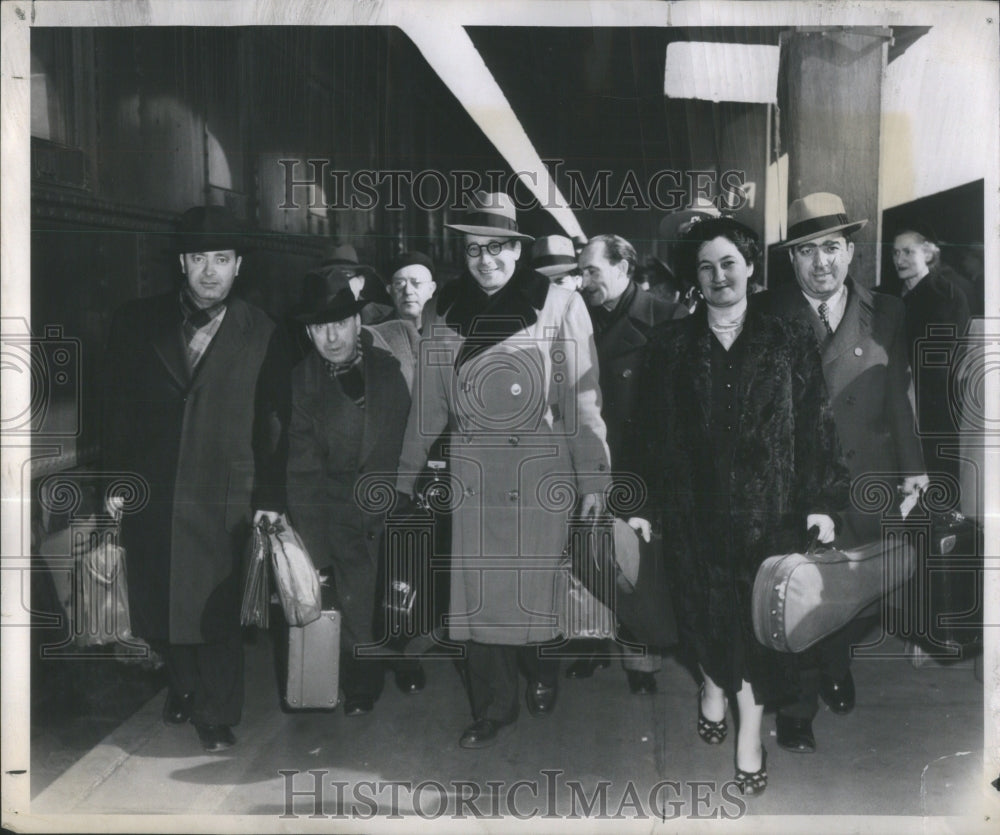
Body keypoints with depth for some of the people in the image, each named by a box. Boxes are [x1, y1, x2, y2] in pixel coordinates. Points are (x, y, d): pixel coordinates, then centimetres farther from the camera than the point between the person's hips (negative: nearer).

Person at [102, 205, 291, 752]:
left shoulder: (262, 335, -2)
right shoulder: (137, 323, 3)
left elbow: (276, 424, -1)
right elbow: (117, 409, 7)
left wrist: (270, 498, -4)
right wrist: (116, 480, 3)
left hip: (224, 500, -2)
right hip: (151, 496, 3)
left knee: (217, 611, 1)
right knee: (158, 605, 13)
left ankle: (217, 714, 20)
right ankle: (183, 686, 38)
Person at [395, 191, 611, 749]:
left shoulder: (560, 305, -4)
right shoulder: (446, 313, 7)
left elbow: (583, 398, -6)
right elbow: (428, 404, 11)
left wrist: (593, 477, -8)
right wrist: (407, 475, 12)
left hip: (542, 467, -3)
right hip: (472, 469, 3)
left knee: (538, 582, 7)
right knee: (477, 591, 5)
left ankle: (543, 673, 37)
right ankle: (493, 708, 21)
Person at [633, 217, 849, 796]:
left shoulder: (791, 342, 0)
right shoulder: (671, 346, 3)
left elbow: (818, 427, 0)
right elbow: (653, 434, 3)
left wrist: (823, 501, -5)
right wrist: (646, 502, 0)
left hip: (768, 508, -1)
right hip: (697, 508, 1)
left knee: (759, 613, 1)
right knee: (704, 602, 12)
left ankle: (751, 728, 16)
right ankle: (714, 681, 41)